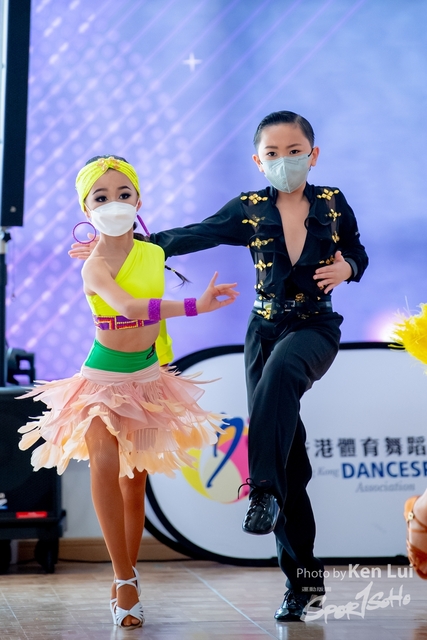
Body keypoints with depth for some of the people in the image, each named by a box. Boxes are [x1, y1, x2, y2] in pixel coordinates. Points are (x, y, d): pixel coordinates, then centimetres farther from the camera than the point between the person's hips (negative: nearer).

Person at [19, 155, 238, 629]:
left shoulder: (154, 255, -2)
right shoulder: (95, 266, -20)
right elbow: (128, 307, -39)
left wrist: (165, 360, 21)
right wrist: (195, 305, -44)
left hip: (147, 375, 5)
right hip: (105, 374, -5)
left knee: (135, 476, 9)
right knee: (105, 465, -23)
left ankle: (126, 576, 21)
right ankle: (125, 580, -15)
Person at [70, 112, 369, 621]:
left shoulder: (332, 204, 4)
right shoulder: (249, 209, 3)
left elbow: (357, 253, 16)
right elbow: (189, 237, 0)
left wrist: (346, 268, -8)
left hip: (315, 329, -1)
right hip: (265, 330, 1)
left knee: (279, 372, -39)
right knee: (289, 460, -1)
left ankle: (264, 488, -39)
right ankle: (303, 579, 4)